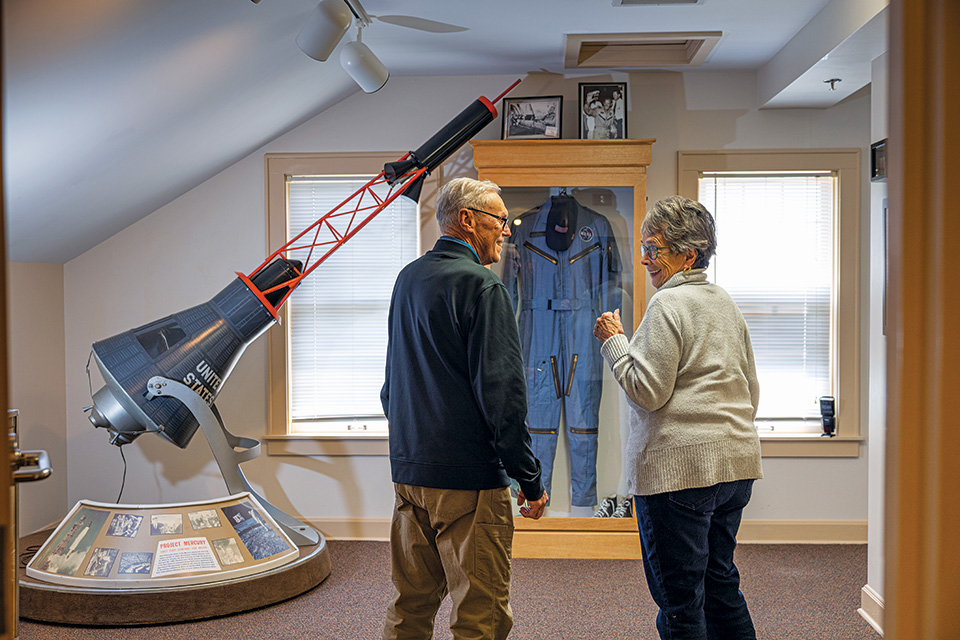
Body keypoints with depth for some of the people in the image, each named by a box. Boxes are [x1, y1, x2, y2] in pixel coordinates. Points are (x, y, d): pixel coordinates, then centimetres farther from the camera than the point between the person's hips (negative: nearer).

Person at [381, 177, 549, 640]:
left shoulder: (407, 279, 13)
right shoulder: (480, 286, -13)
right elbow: (502, 391, -18)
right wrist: (529, 479, -12)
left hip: (408, 470, 8)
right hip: (469, 479, -8)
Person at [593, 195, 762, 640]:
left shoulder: (667, 304, -12)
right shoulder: (725, 304, 15)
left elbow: (647, 390, -16)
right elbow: (750, 390, 19)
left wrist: (613, 341, -5)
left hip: (679, 467, -9)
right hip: (736, 460, 9)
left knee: (679, 597, 0)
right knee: (720, 584, 19)